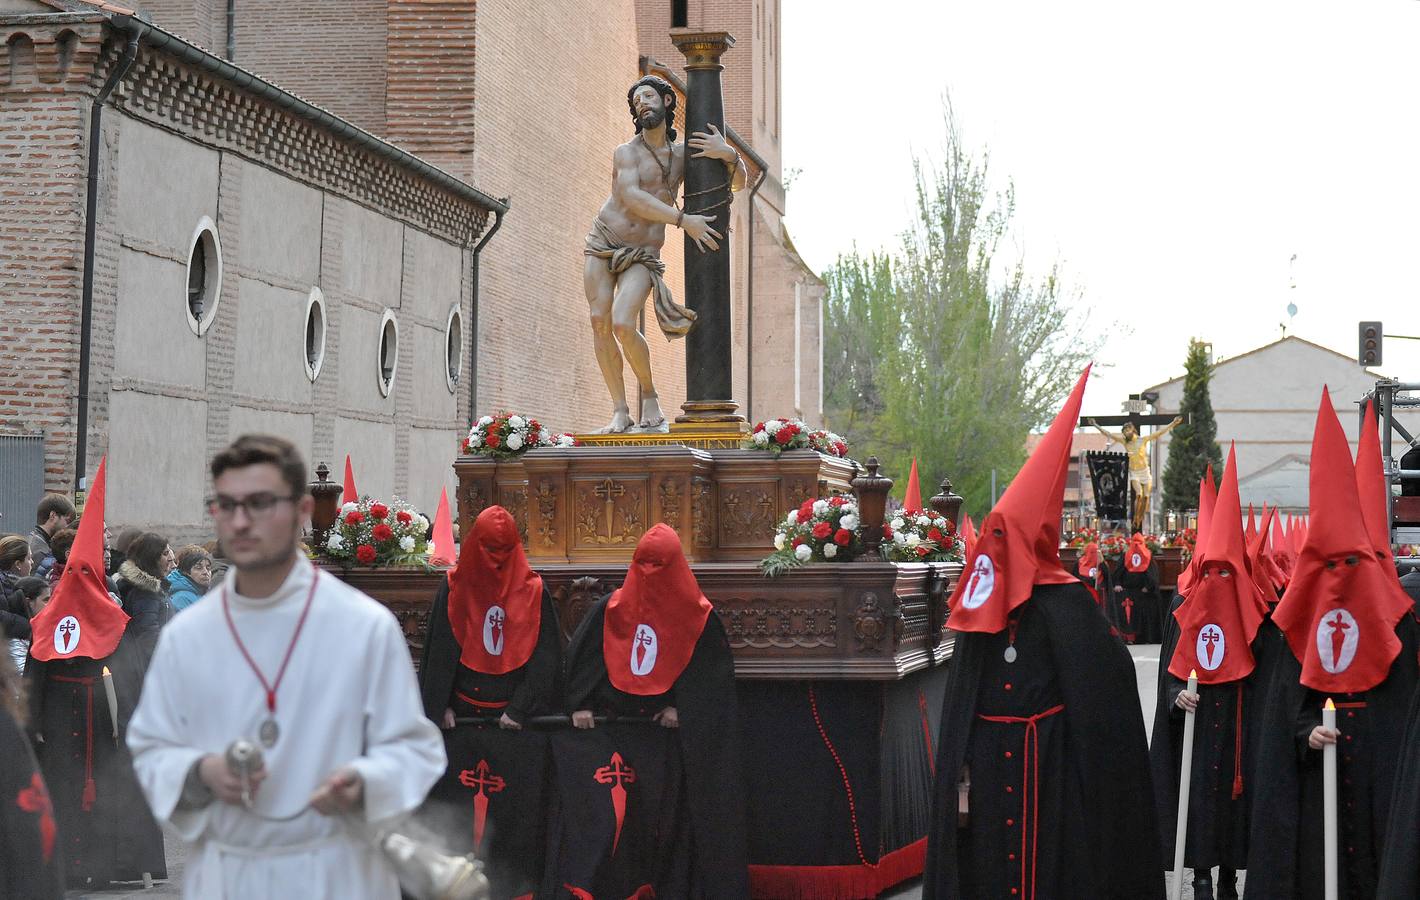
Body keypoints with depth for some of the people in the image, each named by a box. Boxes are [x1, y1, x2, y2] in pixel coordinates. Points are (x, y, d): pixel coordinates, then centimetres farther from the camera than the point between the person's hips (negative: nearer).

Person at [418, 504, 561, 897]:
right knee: (457, 804, -1)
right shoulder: (454, 588, 3)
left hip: (517, 720, -1)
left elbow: (545, 657, -1)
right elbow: (438, 652, 2)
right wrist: (441, 706, -6)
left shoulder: (533, 592, 1)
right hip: (461, 717, 1)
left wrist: (521, 709, -8)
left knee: (516, 804, -1)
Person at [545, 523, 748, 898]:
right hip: (607, 728, 0)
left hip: (662, 728, 1)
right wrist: (580, 706, -4)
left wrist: (679, 706, -8)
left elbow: (710, 671, 2)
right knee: (600, 807, -10)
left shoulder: (696, 615, -1)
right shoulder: (611, 608, 1)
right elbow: (580, 657, 4)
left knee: (660, 810, 2)